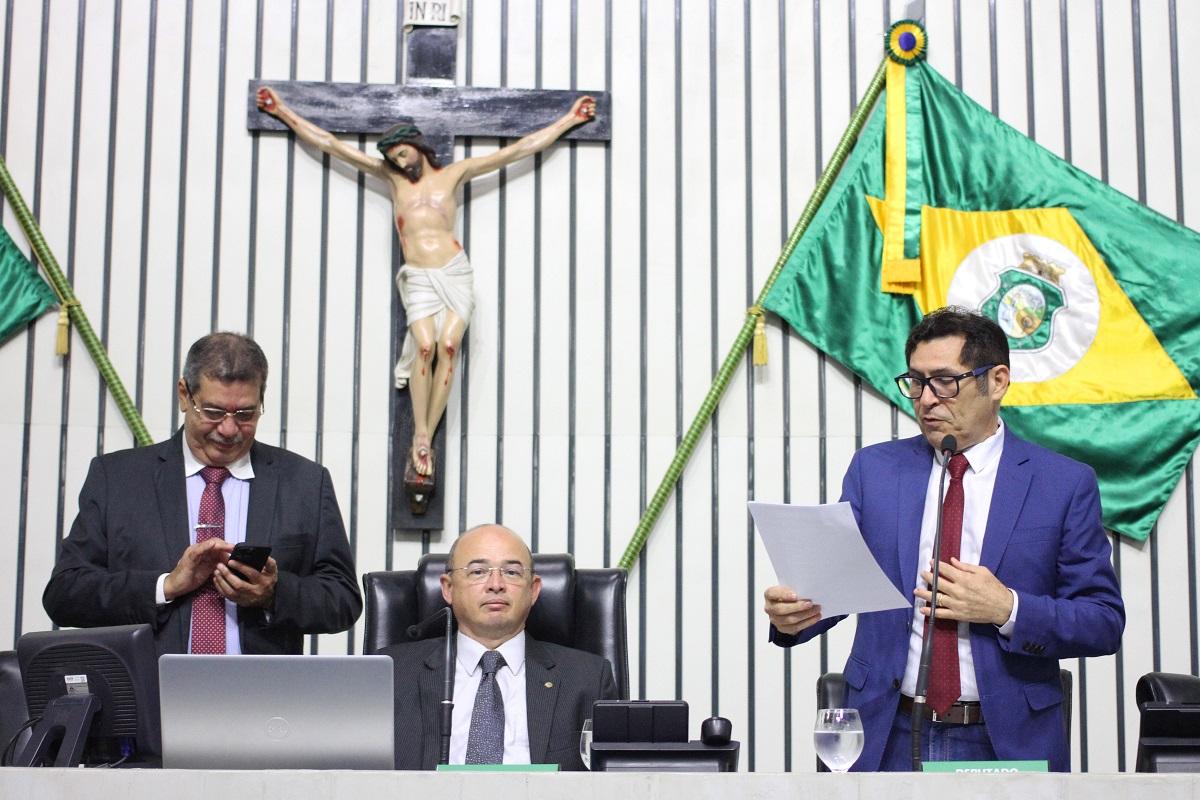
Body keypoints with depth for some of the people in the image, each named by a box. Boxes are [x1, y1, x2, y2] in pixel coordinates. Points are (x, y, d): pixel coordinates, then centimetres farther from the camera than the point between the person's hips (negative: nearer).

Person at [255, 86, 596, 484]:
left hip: (455, 272, 0)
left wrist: (568, 120, 18)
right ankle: (420, 435, -18)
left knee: (448, 345, -18)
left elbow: (520, 149, 17)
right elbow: (331, 144, 20)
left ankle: (427, 437, -15)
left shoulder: (453, 174, 15)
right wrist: (284, 113, 22)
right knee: (425, 345, -22)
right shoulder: (392, 178, 18)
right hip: (418, 279, 0)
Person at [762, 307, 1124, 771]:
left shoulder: (1065, 484, -2)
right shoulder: (874, 468, 5)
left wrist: (1009, 610, -18)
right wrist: (793, 613, -21)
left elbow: (1105, 623, -3)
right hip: (889, 737, 2)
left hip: (1006, 741, -1)